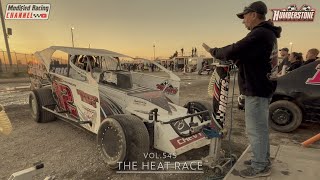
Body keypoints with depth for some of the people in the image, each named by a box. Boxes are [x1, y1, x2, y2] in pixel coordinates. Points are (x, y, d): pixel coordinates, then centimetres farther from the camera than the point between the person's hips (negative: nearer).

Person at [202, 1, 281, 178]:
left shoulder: (259, 34, -20)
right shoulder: (267, 33, 14)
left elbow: (233, 51, -27)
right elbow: (246, 56, 15)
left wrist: (213, 51, -11)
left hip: (256, 90, -11)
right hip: (262, 87, 11)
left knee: (255, 129, 1)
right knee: (261, 127, 19)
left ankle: (260, 167, 16)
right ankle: (263, 160, 34)